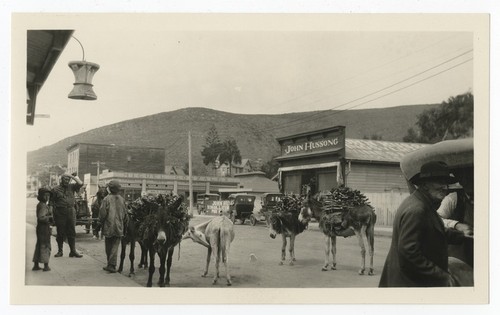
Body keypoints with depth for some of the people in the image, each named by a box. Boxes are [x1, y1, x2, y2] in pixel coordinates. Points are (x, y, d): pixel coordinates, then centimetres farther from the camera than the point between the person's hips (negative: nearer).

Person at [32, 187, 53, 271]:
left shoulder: (39, 205, 11)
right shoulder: (43, 206, -17)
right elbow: (41, 217, -27)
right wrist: (50, 217, -16)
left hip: (40, 227, 9)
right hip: (44, 227, -9)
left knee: (39, 245, 15)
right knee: (45, 246, -2)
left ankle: (36, 265, 22)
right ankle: (46, 266, 3)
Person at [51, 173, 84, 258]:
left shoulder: (71, 187, 9)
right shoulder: (55, 189, 2)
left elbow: (80, 183, -4)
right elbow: (52, 202, 2)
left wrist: (72, 176, -3)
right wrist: (53, 214, -4)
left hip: (71, 212, 2)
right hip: (60, 212, -2)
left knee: (71, 232, 4)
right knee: (60, 233, 5)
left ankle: (73, 251, 8)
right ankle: (60, 251, 16)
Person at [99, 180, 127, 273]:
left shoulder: (107, 199, -9)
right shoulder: (122, 199, 2)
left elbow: (102, 213, -9)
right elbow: (125, 213, 6)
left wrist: (101, 222, 6)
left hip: (108, 227, -2)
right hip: (119, 227, 2)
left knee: (108, 247, 11)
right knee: (115, 246, 2)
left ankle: (111, 265, 18)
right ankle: (112, 265, -6)